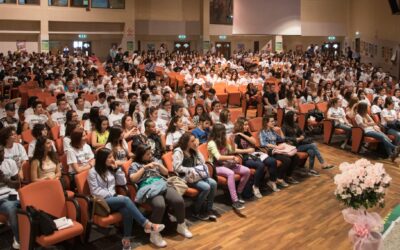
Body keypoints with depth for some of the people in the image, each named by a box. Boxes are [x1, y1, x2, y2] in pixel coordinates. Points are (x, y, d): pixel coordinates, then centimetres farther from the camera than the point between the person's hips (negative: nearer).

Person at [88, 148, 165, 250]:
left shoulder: (111, 169, 15)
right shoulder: (93, 172, -3)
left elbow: (123, 182, 12)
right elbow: (95, 191, -9)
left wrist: (117, 168, 2)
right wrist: (111, 195, -16)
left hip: (113, 199, 5)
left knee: (127, 210, -32)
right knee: (126, 200, -32)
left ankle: (127, 239, -31)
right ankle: (147, 225, -33)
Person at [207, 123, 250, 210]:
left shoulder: (224, 140, 11)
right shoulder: (212, 143, -14)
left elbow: (232, 152, 13)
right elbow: (218, 157, -24)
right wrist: (233, 158, -24)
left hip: (226, 164, 8)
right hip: (216, 166, -8)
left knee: (247, 171, -10)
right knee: (230, 173, -39)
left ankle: (238, 193, 4)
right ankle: (235, 201, -39)